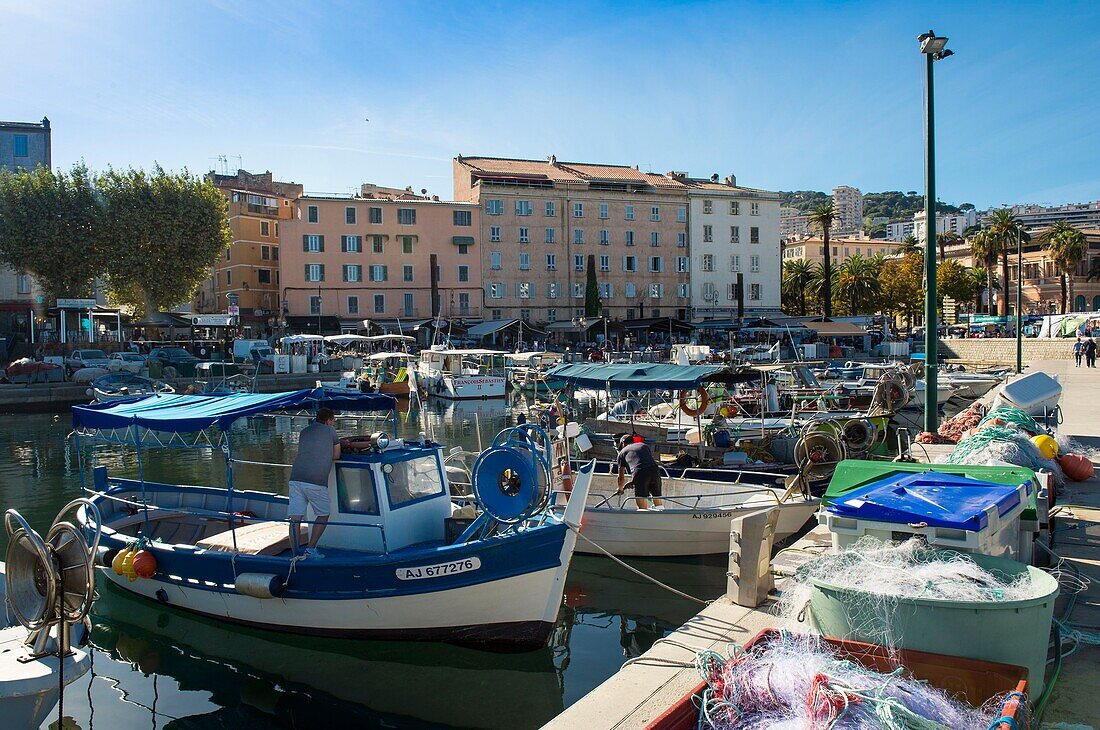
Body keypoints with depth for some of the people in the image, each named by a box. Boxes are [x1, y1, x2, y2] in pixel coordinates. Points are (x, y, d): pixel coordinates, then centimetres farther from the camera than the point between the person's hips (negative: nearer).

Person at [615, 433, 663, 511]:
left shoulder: (622, 452, 23)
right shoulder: (644, 445, 33)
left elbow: (621, 477, 22)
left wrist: (620, 489, 40)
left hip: (639, 473, -4)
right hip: (655, 471, 4)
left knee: (642, 507, 1)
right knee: (658, 501, 17)